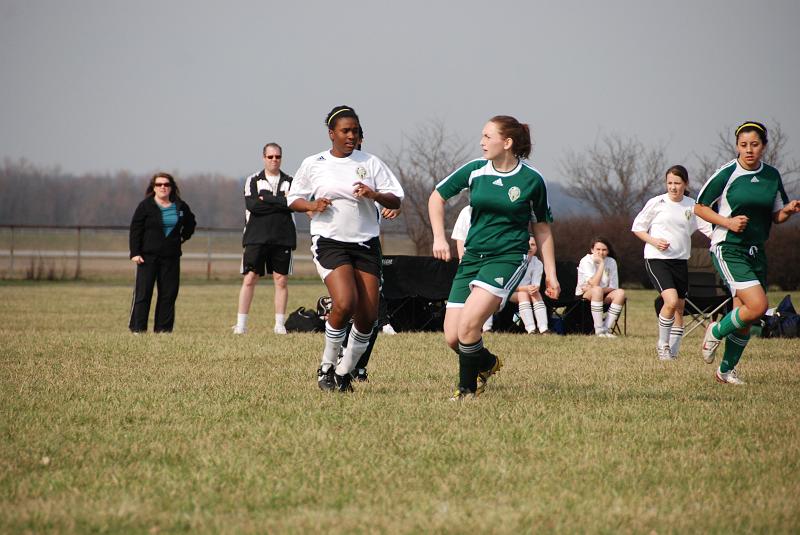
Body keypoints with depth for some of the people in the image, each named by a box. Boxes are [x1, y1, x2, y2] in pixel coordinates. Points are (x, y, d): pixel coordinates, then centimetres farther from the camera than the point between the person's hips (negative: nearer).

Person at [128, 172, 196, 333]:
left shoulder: (180, 207, 8)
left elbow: (190, 223, 28)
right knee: (142, 292, -6)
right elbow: (135, 230, -4)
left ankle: (163, 328, 8)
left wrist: (183, 236, 13)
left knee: (169, 293, 2)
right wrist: (135, 253, -12)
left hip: (171, 257, 4)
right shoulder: (145, 206, -2)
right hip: (148, 256, -4)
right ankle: (137, 327, -2)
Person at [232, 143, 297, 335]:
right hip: (256, 237, -1)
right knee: (249, 279, -5)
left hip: (282, 238, 1)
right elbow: (251, 205, -9)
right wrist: (280, 203, -8)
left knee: (281, 280, 2)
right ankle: (241, 324, -3)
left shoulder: (289, 182, 9)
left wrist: (265, 199, -10)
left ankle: (280, 324, 7)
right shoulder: (253, 180, 7)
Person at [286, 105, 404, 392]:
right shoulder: (312, 164, 3)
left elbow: (395, 200, 3)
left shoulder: (370, 163, 5)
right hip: (329, 241, -3)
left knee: (368, 315, -3)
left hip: (366, 242, 3)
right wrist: (311, 205, -9)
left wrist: (374, 194, -17)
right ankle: (326, 366, -4)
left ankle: (344, 371, 16)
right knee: (344, 304, -23)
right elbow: (293, 199, 12)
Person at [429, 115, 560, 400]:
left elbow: (542, 228, 6)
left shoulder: (532, 180, -5)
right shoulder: (475, 170, 2)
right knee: (452, 338, -2)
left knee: (468, 325, -23)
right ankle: (488, 362, 30)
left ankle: (467, 389, -3)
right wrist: (439, 237, 4)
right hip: (472, 257, 4)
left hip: (508, 258, -4)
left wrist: (550, 273, 3)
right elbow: (437, 196, 15)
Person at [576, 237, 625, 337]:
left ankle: (607, 328, -23)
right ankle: (599, 330, -34)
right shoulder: (586, 261, -14)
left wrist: (591, 288, -19)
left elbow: (613, 287, -6)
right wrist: (601, 264, -25)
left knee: (620, 293, -24)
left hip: (602, 296, 5)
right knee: (597, 290, -37)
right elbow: (594, 284, -27)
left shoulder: (611, 262, 0)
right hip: (584, 296, -5)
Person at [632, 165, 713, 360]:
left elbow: (710, 229, 5)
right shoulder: (657, 203, -3)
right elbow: (637, 227, 4)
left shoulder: (692, 206, 6)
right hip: (656, 259, -4)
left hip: (680, 261, 4)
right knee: (671, 300, -22)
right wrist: (653, 241, -12)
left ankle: (673, 351, 20)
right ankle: (662, 344, -4)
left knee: (679, 309, 7)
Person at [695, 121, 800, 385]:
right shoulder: (726, 174, -8)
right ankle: (716, 332, 5)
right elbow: (700, 207, -1)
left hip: (756, 252, 6)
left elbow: (776, 217, 16)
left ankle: (726, 370, 25)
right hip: (728, 250, -6)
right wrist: (728, 222, -15)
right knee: (758, 306, -21)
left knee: (745, 319, 7)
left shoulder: (772, 176, 7)